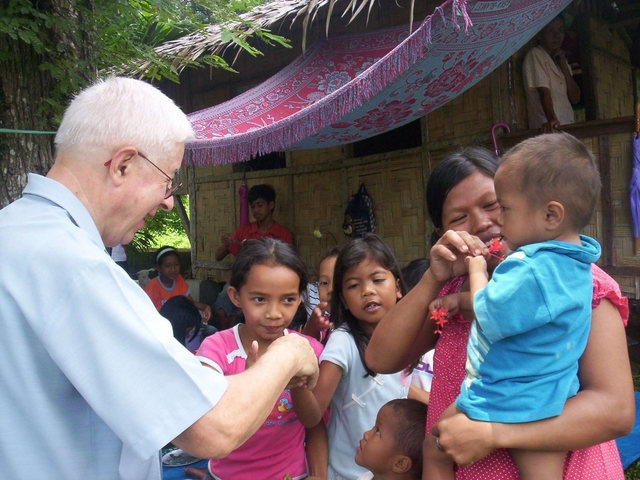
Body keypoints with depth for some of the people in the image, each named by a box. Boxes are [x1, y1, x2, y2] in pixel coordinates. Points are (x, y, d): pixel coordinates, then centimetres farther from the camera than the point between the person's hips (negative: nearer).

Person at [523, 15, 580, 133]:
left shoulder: (560, 59, 20)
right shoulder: (535, 55, -1)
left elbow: (575, 98, 10)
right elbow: (544, 92, -16)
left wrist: (563, 65, 2)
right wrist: (552, 120, -30)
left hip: (568, 127, 7)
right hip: (548, 130, -7)